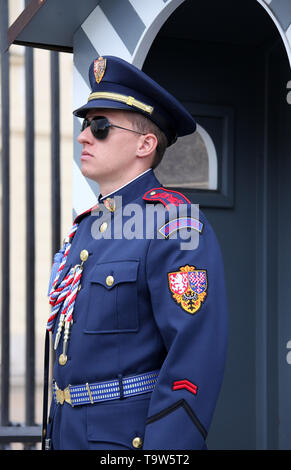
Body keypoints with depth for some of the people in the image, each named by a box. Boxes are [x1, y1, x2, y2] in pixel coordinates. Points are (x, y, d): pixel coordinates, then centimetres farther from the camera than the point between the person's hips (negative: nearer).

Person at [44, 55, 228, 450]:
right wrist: (56, 438, 19)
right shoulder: (85, 230, 14)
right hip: (69, 435, 8)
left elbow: (197, 354, -19)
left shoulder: (176, 227, -12)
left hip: (136, 438, -8)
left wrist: (165, 447, -24)